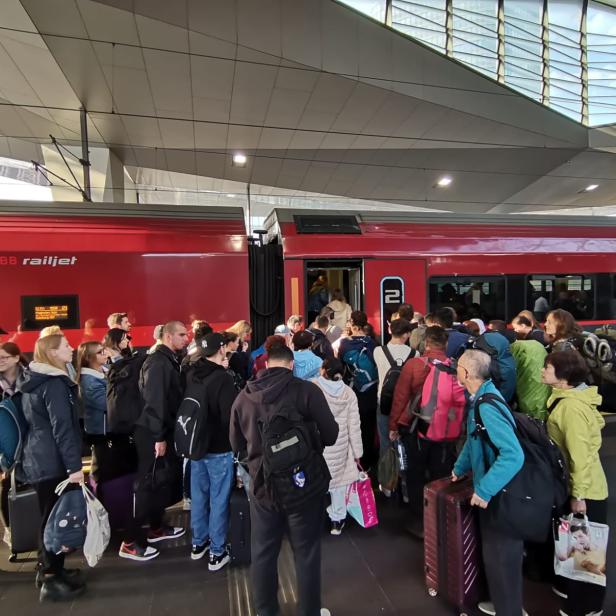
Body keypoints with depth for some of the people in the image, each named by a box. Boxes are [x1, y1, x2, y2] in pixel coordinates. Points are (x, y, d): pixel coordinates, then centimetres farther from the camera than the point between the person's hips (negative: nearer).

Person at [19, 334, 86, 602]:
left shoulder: (33, 381, 13)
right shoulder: (54, 384, -17)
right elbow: (62, 428, -22)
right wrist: (74, 465, -21)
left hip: (37, 458, 9)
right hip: (52, 461, -9)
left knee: (49, 517, 19)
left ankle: (48, 569, 31)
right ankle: (51, 580, 11)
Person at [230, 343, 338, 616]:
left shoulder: (243, 396, -3)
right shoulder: (307, 390, -16)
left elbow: (237, 444, 8)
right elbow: (331, 436, -11)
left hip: (262, 485, 3)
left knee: (263, 552, 20)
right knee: (306, 552, 16)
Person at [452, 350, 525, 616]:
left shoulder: (487, 407, -30)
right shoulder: (481, 396, 1)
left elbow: (513, 455, -37)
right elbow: (473, 439, 15)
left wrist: (484, 490, -30)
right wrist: (459, 468, 22)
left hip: (500, 494, -10)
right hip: (492, 489, 10)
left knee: (501, 556, 7)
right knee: (494, 552, 24)